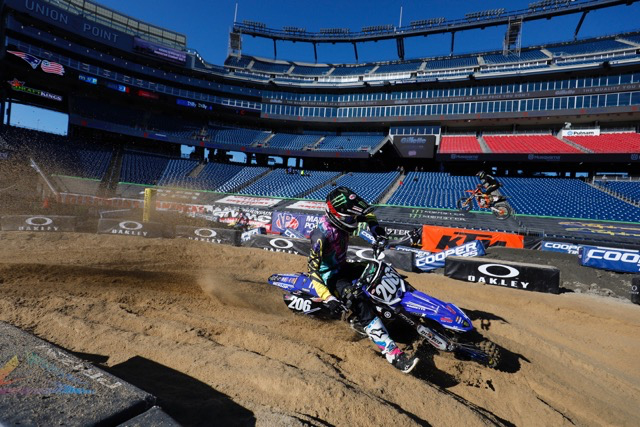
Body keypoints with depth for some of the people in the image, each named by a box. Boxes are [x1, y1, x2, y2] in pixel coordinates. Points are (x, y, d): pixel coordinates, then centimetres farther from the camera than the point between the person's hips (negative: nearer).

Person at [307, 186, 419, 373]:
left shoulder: (342, 218, -10)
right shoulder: (322, 234, -31)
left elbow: (366, 213, 12)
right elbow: (312, 268, -29)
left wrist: (374, 226, -8)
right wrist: (327, 298, -36)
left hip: (343, 266, 9)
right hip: (330, 275, -9)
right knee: (362, 305, -29)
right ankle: (395, 355, -30)